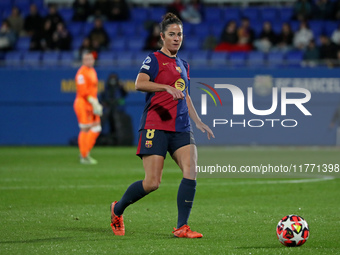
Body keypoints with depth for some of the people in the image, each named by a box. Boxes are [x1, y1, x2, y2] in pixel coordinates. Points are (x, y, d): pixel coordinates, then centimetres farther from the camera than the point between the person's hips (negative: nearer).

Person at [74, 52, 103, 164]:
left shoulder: (93, 71, 17)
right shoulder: (82, 73, -13)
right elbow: (83, 91, -19)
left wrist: (96, 102, 16)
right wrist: (93, 102, -20)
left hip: (92, 103, 10)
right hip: (83, 103, -10)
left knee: (96, 128, 9)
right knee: (85, 129, -7)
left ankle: (86, 154, 17)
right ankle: (84, 156, -2)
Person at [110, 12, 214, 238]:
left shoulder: (183, 65, 19)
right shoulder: (154, 59, -2)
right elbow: (140, 84, -19)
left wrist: (198, 122, 23)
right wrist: (166, 87, -32)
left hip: (181, 128, 6)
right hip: (155, 126, -6)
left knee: (191, 172, -15)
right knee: (152, 183, -10)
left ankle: (182, 227, -12)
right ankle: (118, 209, 16)